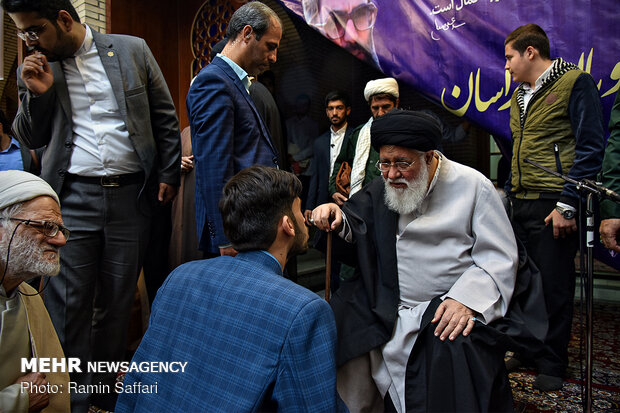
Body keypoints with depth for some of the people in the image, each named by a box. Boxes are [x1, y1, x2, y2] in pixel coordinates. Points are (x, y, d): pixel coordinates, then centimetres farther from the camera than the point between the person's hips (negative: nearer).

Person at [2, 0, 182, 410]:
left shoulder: (133, 50, 3)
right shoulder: (35, 68, 8)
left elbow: (165, 117, 7)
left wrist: (169, 173, 2)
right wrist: (36, 94, -5)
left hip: (132, 195, -1)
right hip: (73, 198, 1)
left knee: (117, 300, 9)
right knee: (68, 304, 0)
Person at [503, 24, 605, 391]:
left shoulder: (575, 82, -6)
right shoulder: (520, 95, 17)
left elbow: (590, 148, -12)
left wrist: (568, 204, -16)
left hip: (554, 206, -7)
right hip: (521, 205, 7)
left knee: (554, 287, 3)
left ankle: (552, 363, 19)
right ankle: (529, 350, 28)